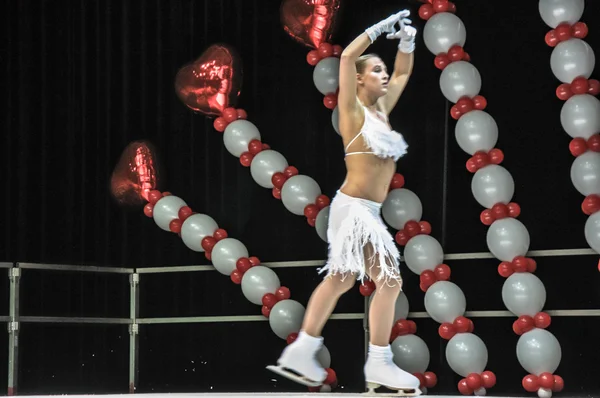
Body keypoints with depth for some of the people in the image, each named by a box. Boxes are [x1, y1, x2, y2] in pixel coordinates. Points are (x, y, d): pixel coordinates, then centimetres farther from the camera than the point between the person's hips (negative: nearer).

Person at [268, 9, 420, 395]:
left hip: (366, 210, 9)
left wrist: (407, 40, 8)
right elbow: (348, 56, -17)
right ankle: (379, 365, -3)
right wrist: (384, 26, -11)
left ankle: (301, 353, 18)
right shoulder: (353, 110, -7)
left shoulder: (381, 108, 13)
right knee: (390, 278, -9)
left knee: (340, 279, 11)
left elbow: (403, 73, 24)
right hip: (355, 207, -9)